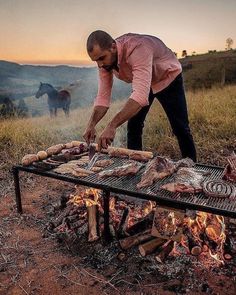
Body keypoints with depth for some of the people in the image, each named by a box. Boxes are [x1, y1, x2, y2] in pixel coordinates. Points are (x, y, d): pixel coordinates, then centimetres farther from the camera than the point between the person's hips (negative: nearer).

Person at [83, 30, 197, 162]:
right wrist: (91, 124, -34)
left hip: (169, 78, -5)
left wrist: (112, 125, -60)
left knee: (180, 128, -4)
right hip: (143, 84, 6)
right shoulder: (105, 59, -20)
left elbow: (141, 94, -52)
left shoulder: (137, 49, -42)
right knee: (133, 126, -2)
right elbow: (103, 96, -17)